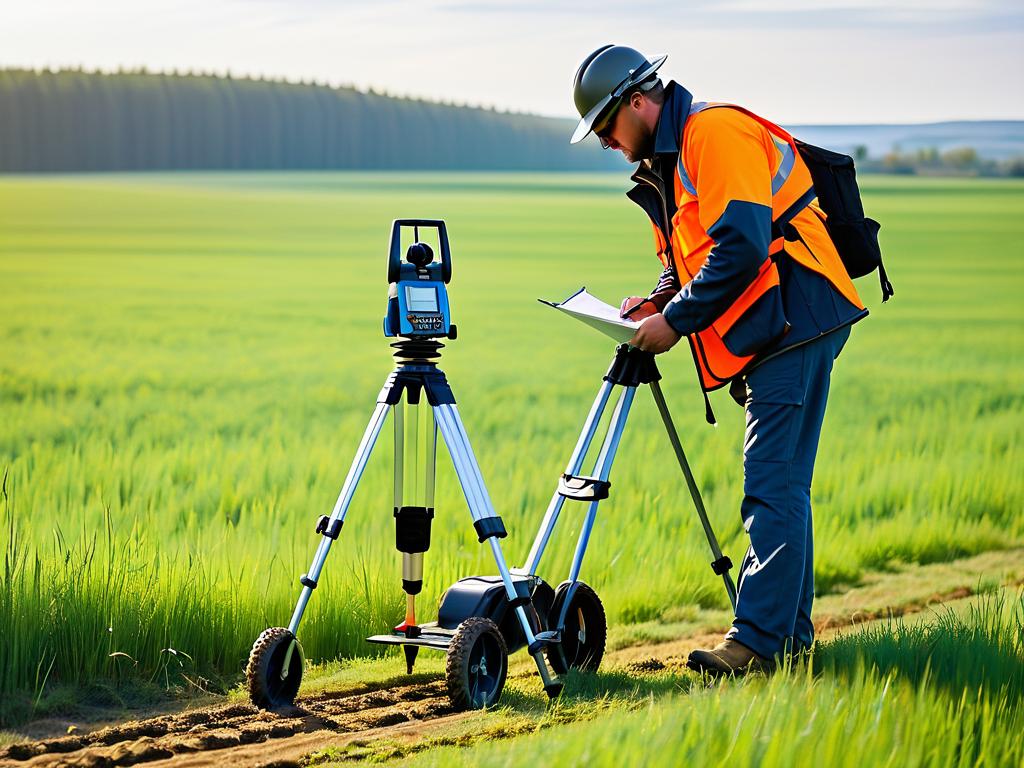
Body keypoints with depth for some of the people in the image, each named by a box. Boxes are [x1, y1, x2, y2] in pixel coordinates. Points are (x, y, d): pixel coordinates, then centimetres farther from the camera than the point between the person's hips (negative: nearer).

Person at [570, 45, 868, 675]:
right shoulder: (665, 162, 20)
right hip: (773, 337, 11)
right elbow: (692, 256, 27)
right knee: (781, 487, 12)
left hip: (793, 322, -11)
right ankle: (790, 630, 18)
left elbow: (740, 246, -22)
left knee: (772, 488, -13)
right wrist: (657, 302, 7)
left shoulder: (716, 132, -12)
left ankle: (758, 640, -15)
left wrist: (677, 320, -16)